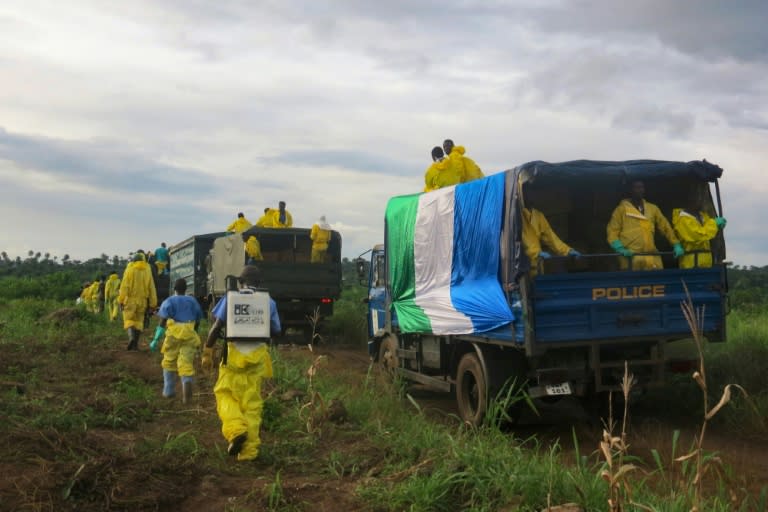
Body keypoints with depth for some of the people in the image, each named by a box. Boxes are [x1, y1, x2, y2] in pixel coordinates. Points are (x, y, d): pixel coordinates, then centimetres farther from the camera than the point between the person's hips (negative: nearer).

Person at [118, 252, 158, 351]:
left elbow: (124, 286, -8)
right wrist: (153, 303, 9)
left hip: (130, 299, -3)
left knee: (129, 320, 3)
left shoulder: (129, 269, -3)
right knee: (139, 321, 11)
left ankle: (131, 337, -24)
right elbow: (151, 287, 5)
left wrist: (121, 300, -5)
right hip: (142, 300, 3)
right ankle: (135, 344, 9)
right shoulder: (147, 270, 5)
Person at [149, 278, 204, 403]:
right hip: (190, 335, 2)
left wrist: (156, 340, -4)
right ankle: (187, 381, -31)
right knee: (186, 362, -2)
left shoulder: (169, 301, 9)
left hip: (174, 334, -2)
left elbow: (163, 321, -2)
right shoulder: (193, 301, 19)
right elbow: (197, 321, 21)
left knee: (169, 362, 14)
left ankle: (168, 391, 22)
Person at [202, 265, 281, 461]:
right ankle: (249, 450, 8)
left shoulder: (230, 298, 1)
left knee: (225, 394, 12)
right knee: (252, 403, 7)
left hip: (234, 353, -2)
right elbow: (275, 331, 12)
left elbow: (216, 327, -5)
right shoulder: (269, 302, 7)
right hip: (257, 355, 2)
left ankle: (236, 429, -13)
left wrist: (207, 353, 0)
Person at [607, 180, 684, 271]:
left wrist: (676, 245, 13)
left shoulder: (653, 209, 18)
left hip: (651, 257, 4)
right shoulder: (622, 209, 6)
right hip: (631, 257, -4)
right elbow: (612, 231, 2)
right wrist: (620, 249, -12)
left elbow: (665, 227, 21)